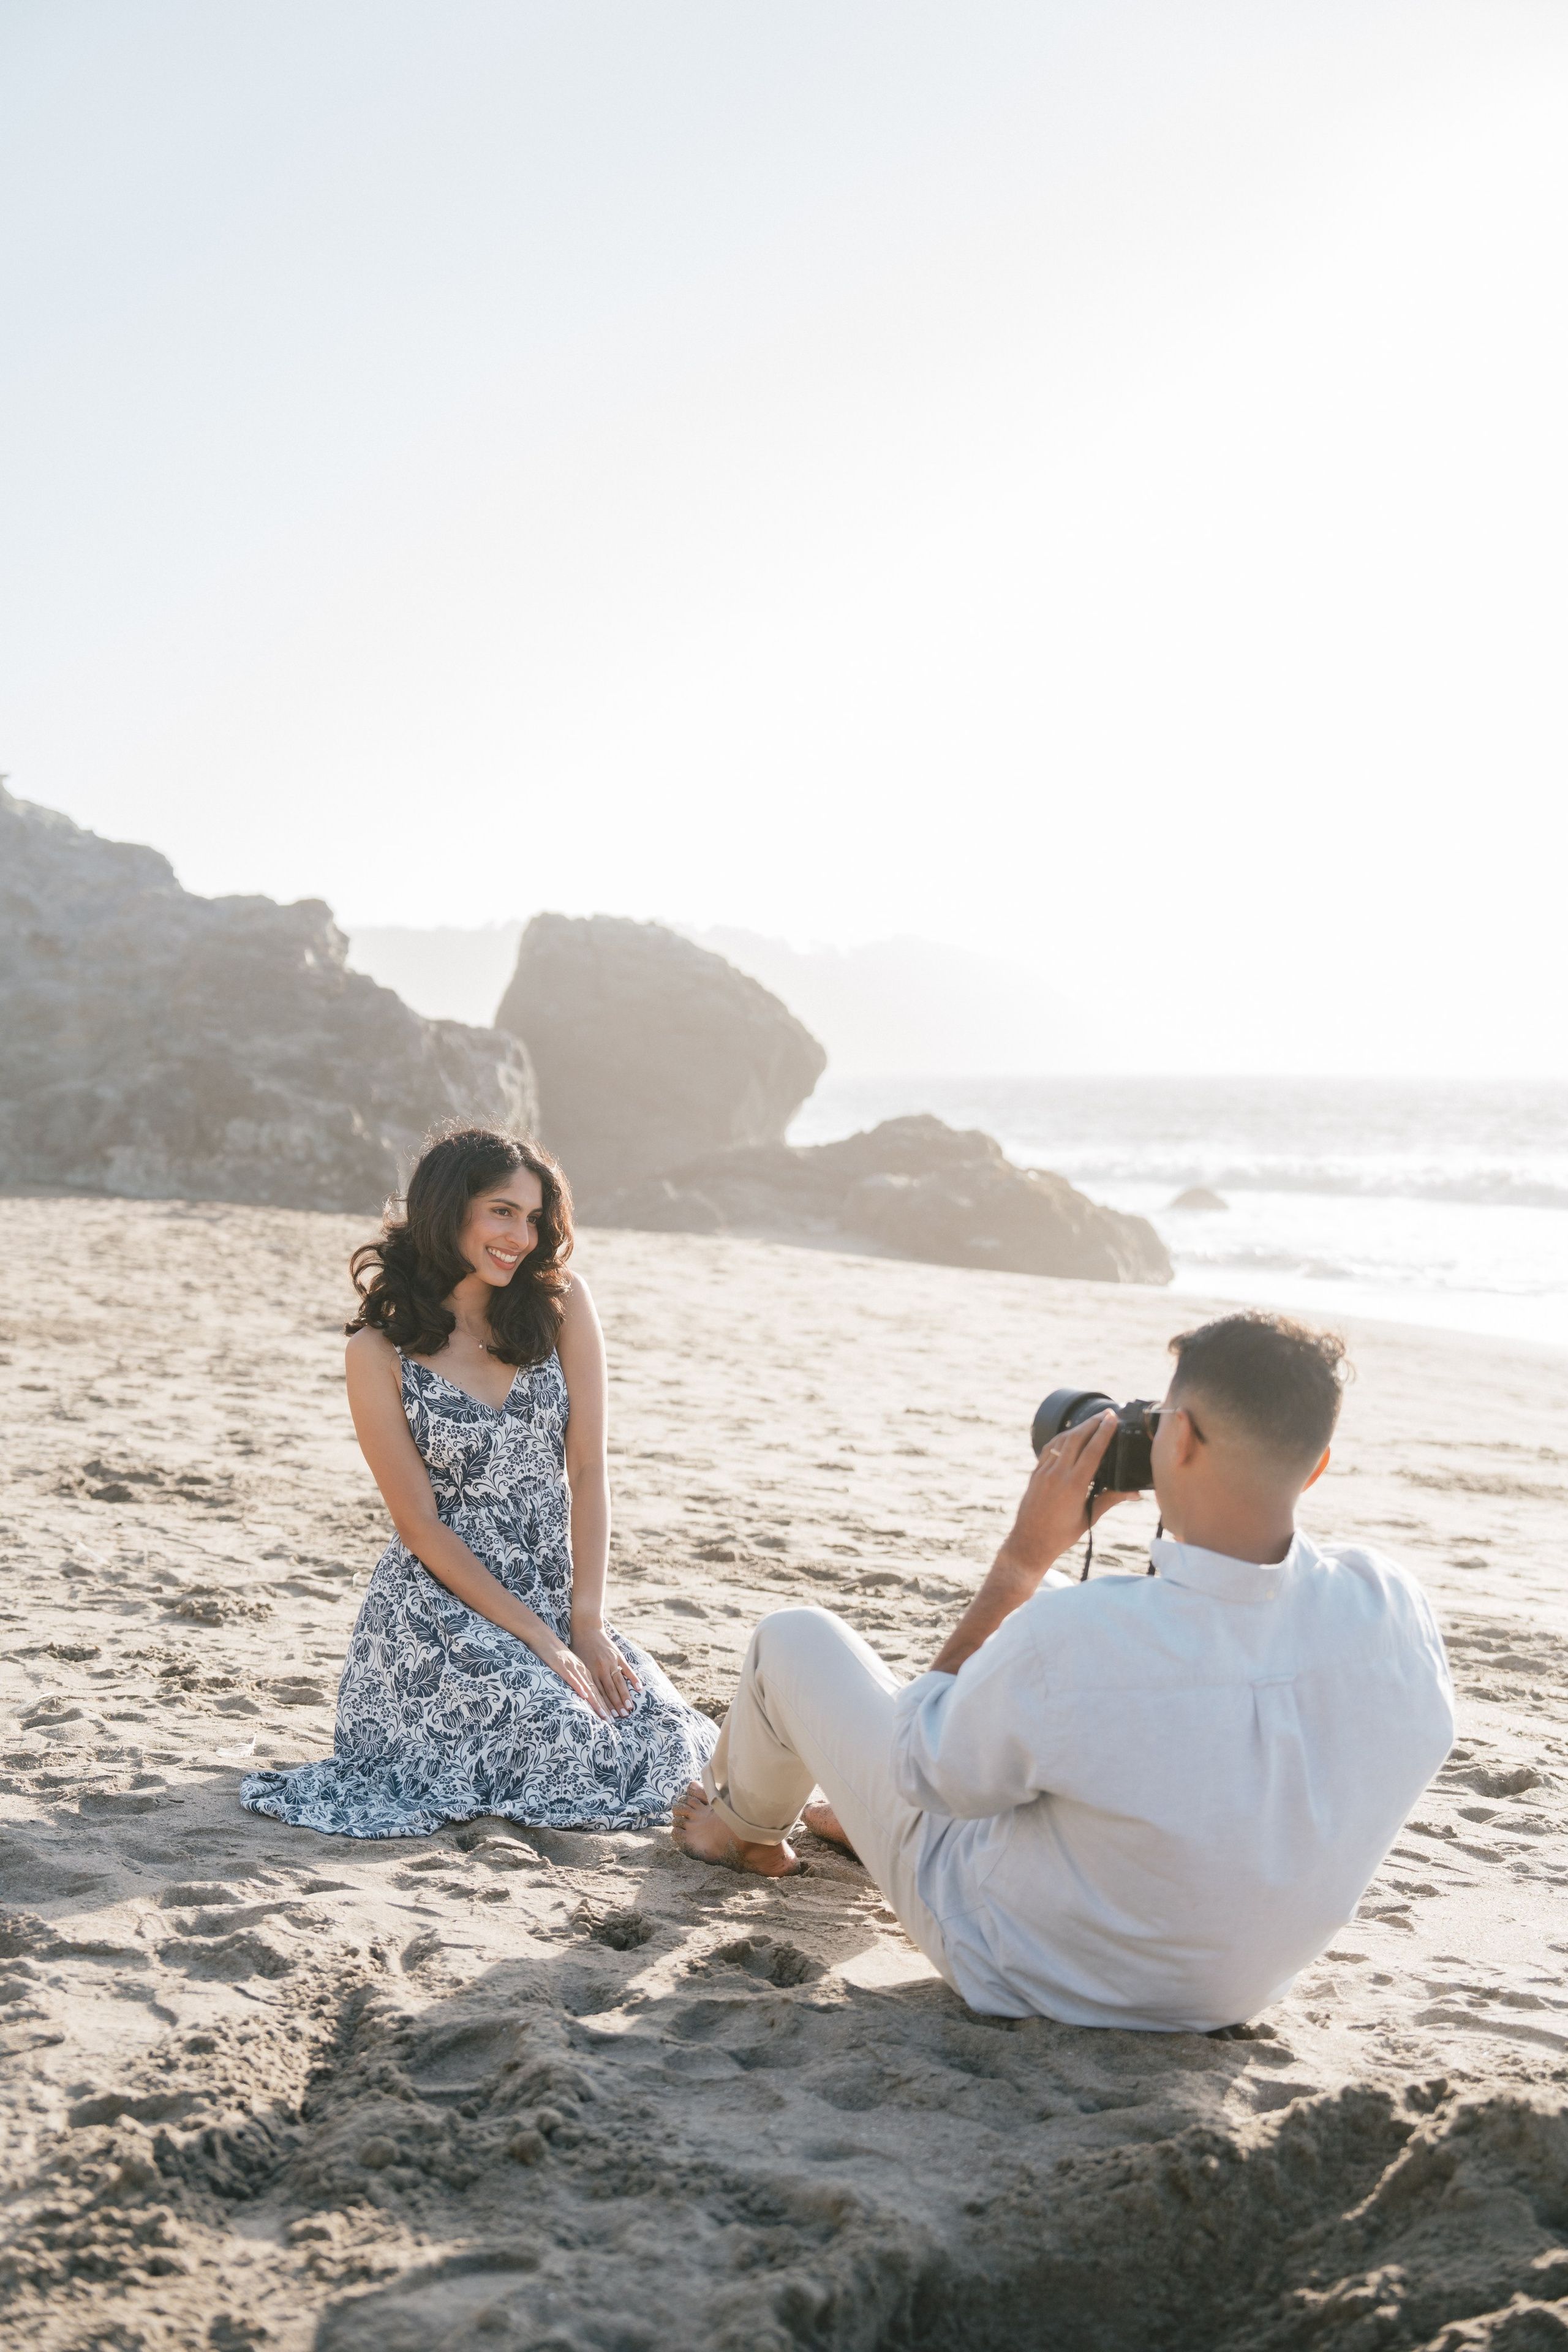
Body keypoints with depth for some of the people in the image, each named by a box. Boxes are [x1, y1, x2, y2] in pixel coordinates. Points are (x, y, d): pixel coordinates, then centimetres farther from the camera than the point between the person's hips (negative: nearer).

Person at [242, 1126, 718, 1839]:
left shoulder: (561, 1305, 1)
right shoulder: (379, 1352, -6)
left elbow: (588, 1469, -2)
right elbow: (421, 1523, -9)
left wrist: (585, 1622, -10)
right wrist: (537, 1636, -15)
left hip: (558, 1594, 4)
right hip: (443, 1603, -4)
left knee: (665, 1743, -12)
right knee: (573, 1740, -25)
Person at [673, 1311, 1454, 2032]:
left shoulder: (1064, 1641, -39)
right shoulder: (1394, 1612, -27)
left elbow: (930, 1773, -17)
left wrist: (1025, 1555, -14)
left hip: (1012, 1967, -5)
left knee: (795, 1637, 12)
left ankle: (743, 1826, 47)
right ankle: (861, 1816, 49)